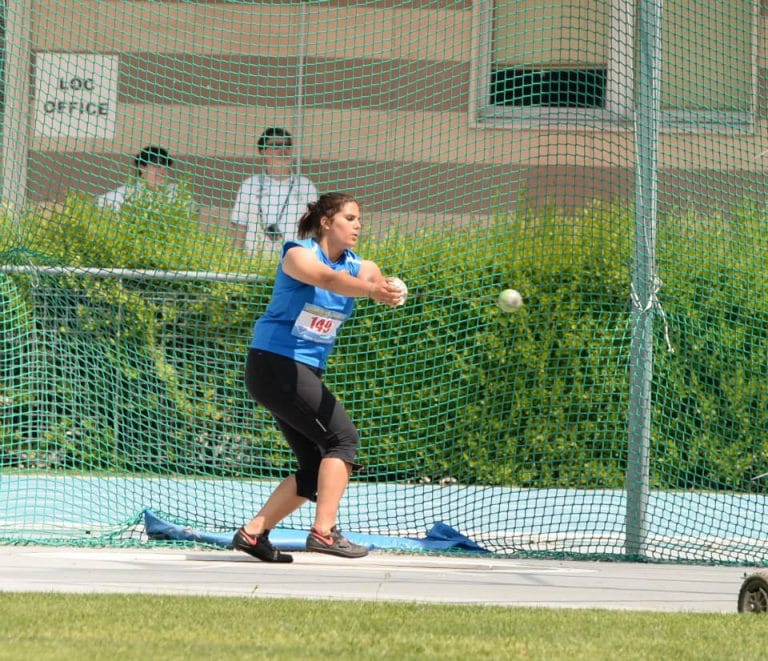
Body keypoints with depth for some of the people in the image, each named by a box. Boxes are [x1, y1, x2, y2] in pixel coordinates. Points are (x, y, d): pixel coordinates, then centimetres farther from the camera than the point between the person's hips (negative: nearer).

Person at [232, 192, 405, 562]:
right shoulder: (299, 254, -13)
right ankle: (324, 531, -23)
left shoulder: (356, 266, 8)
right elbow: (327, 278, -35)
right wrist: (372, 290, -53)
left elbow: (367, 278, -15)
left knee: (315, 469, 6)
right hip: (274, 362, -9)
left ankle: (253, 532, 10)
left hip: (305, 373, 9)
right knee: (342, 436, -17)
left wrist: (386, 290, -41)